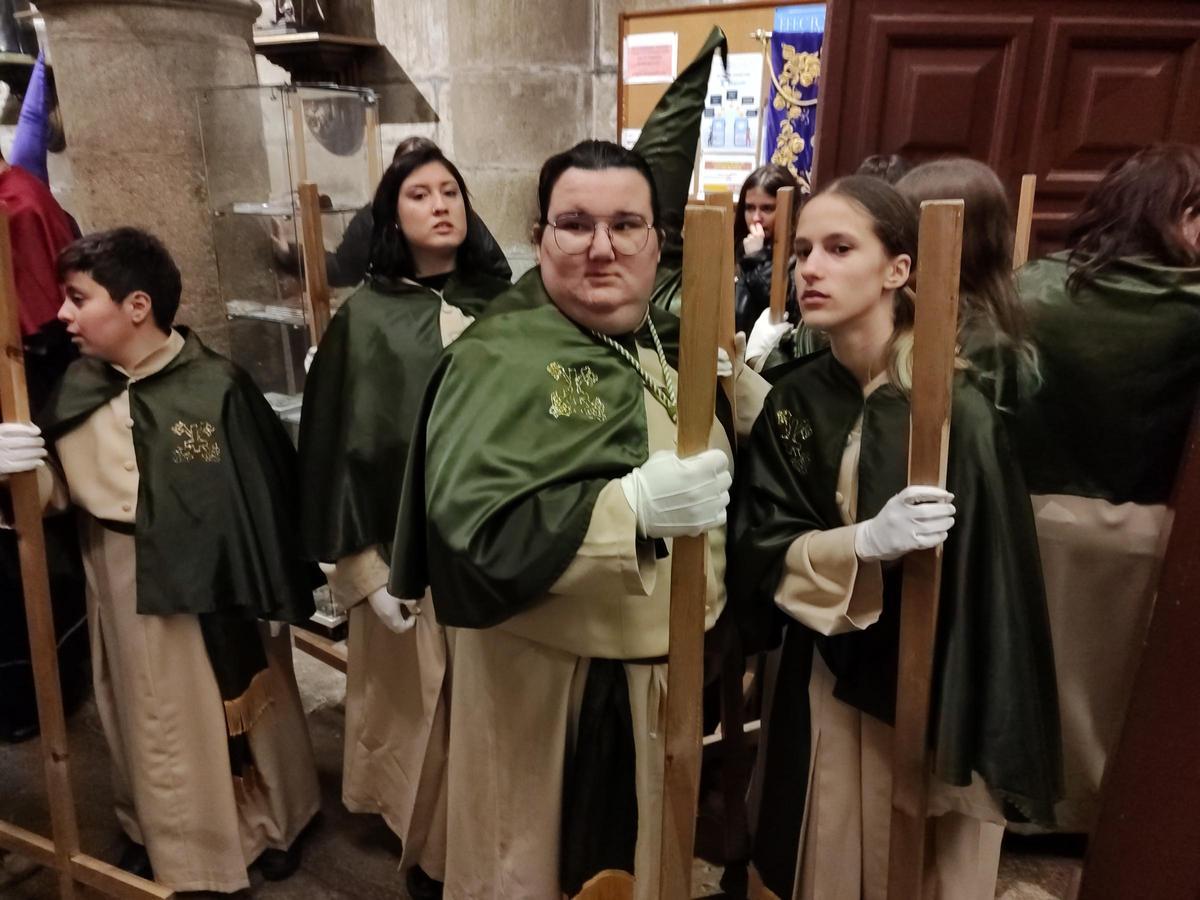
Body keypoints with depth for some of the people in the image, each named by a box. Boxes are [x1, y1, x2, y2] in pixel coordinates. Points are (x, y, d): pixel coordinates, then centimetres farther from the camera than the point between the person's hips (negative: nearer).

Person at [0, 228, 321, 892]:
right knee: (147, 715, 22)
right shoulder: (75, 390, -3)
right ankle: (160, 832, 47)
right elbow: (58, 488, 4)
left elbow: (268, 491, -16)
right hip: (122, 584, 5)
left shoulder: (216, 386, -19)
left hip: (214, 582, -4)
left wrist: (271, 592, -13)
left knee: (241, 706, 14)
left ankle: (268, 821, 41)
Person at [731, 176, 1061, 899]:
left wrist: (979, 748, -15)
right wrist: (865, 544, -26)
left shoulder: (956, 412, -19)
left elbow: (991, 601, -17)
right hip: (818, 692, 4)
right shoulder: (795, 397, -4)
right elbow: (759, 550, -8)